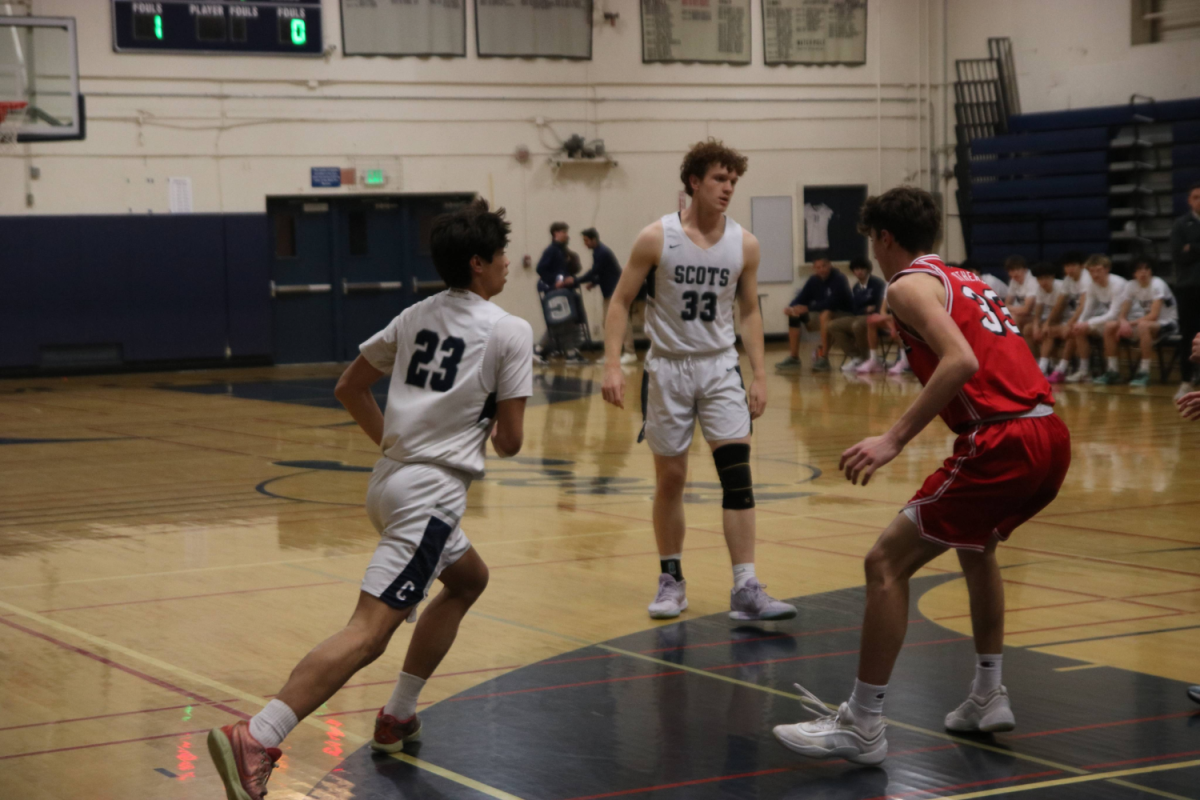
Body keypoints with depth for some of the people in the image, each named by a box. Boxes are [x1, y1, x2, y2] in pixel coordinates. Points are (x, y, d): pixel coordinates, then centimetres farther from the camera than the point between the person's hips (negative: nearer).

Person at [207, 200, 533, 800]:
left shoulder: (417, 316, 14)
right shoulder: (510, 332, -5)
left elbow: (348, 388, 21)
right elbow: (509, 441, -4)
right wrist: (495, 426, 18)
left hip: (391, 480, 9)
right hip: (432, 492, -9)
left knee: (469, 579, 31)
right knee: (369, 632, -16)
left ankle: (397, 718, 28)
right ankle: (254, 741, -30)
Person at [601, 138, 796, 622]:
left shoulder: (744, 244, -1)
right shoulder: (656, 238, -9)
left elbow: (749, 312, 9)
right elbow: (620, 302, -4)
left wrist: (759, 375, 3)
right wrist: (612, 365, -13)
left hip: (720, 368, 1)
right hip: (668, 368, -1)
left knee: (737, 472, -11)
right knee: (669, 478, 6)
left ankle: (745, 590, -10)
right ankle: (671, 579, 23)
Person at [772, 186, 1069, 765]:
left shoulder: (909, 284, -1)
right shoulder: (966, 280, 25)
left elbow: (961, 360, -18)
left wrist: (895, 438, -20)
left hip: (1003, 443, -9)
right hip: (1051, 435, 9)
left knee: (887, 563, -4)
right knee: (976, 547, 33)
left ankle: (863, 725, -4)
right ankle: (988, 697, 35)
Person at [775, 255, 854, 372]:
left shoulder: (839, 279, -18)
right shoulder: (813, 280, 2)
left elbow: (831, 303, -29)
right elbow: (801, 299, 0)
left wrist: (808, 308, -32)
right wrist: (791, 307, -23)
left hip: (842, 316, -7)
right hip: (821, 317, 7)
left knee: (825, 314, -38)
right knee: (794, 315, -6)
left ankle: (824, 358, -36)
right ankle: (793, 358, -7)